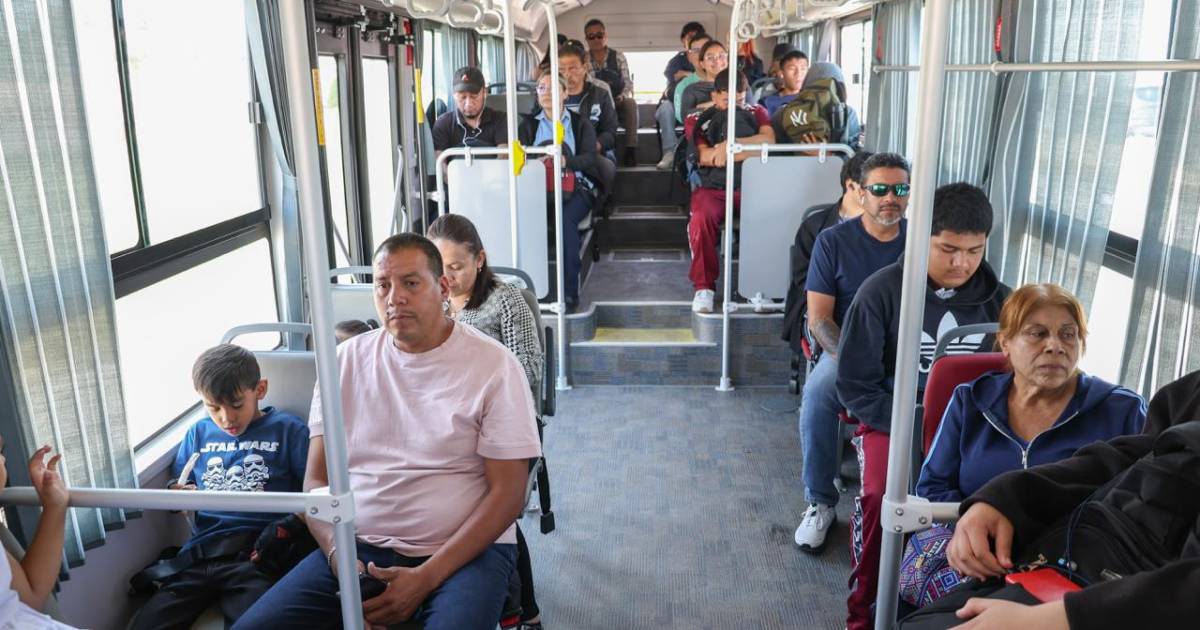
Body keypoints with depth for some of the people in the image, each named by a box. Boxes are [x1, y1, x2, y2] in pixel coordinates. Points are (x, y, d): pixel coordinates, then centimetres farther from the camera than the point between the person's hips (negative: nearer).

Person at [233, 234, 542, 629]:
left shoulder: (494, 366, -5)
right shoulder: (346, 360, 6)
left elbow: (507, 492, -7)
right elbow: (316, 480, 8)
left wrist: (425, 578, -15)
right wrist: (338, 555, -11)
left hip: (464, 549, -3)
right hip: (356, 548, 4)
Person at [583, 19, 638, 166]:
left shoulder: (618, 57, 8)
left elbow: (628, 82, 1)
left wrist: (622, 97, -20)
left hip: (618, 103, 0)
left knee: (630, 103, -33)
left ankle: (631, 148, -34)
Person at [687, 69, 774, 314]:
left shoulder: (757, 112, 19)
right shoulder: (700, 120, 13)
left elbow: (769, 140, -2)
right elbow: (705, 157, -4)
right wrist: (752, 149, -4)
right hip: (713, 186, -1)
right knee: (701, 218, -34)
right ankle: (704, 287, -21)